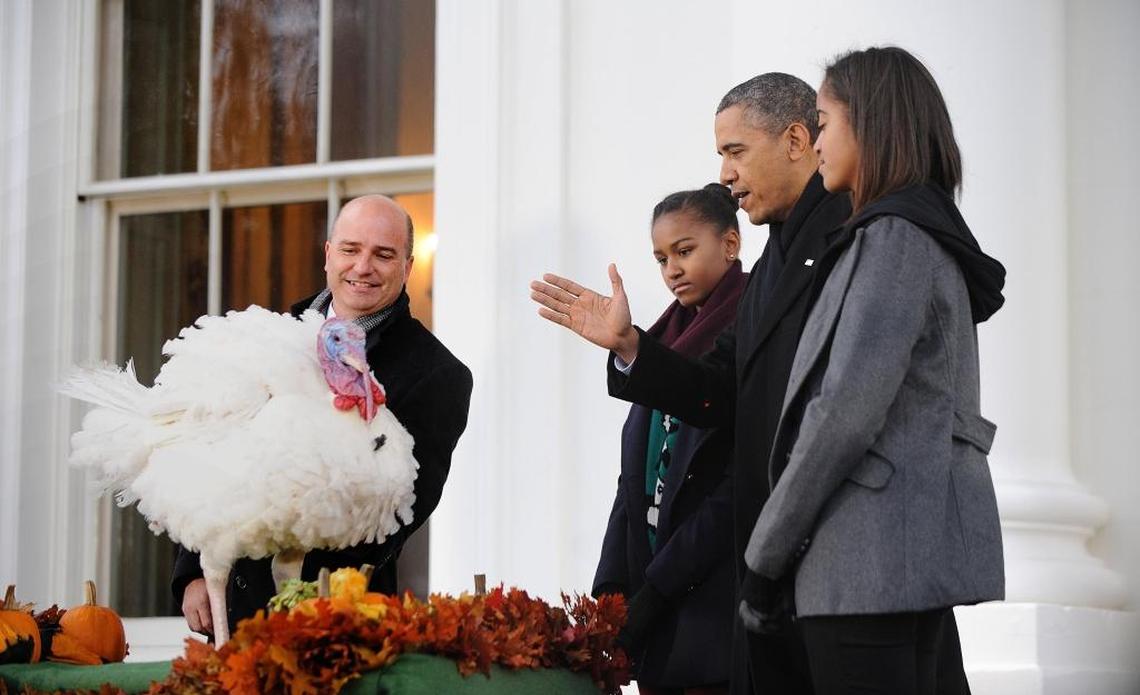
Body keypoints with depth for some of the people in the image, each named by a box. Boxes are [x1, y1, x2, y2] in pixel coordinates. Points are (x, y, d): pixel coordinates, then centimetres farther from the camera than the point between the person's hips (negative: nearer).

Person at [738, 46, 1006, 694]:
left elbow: (848, 410, -18)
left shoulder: (894, 238, -11)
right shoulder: (935, 238, 20)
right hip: (918, 552, 10)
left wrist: (766, 557, -11)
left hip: (875, 556, -10)